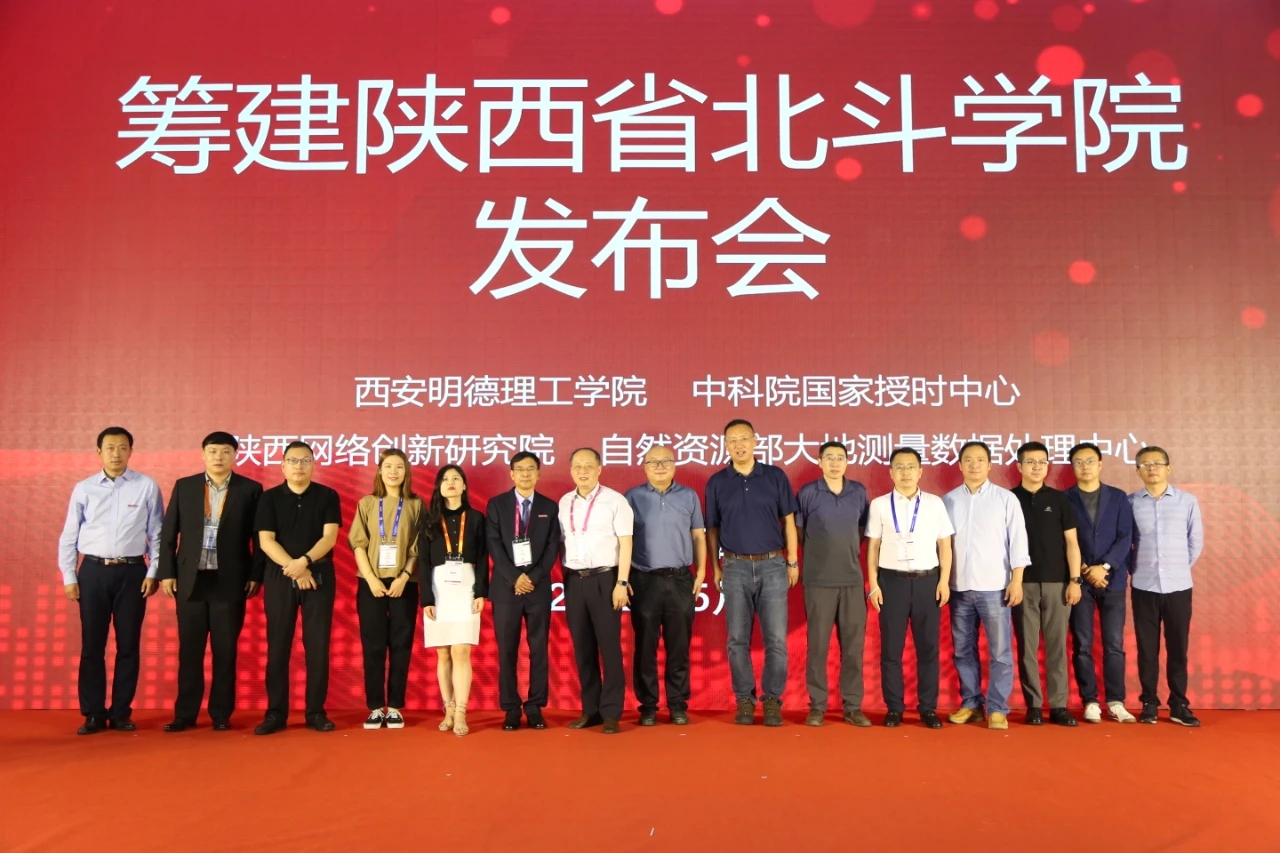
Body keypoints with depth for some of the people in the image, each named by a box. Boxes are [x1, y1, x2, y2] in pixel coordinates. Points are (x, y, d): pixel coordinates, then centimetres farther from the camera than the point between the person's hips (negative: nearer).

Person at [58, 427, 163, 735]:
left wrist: (153, 572, -3)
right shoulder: (83, 488, 3)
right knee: (92, 645, 5)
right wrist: (69, 577, 3)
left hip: (132, 572, -1)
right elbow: (68, 537, 7)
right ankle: (93, 714, 16)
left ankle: (121, 712, 17)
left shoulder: (147, 486, 0)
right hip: (93, 572, 1)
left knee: (128, 645, 5)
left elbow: (156, 534, 2)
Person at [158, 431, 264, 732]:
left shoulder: (251, 489, 0)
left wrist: (255, 575, -5)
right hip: (190, 579, 2)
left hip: (230, 581, -2)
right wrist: (166, 573, 1)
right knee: (189, 649, 7)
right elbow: (168, 533, 7)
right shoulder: (184, 486, 6)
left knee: (225, 650, 4)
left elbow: (259, 537, 0)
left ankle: (221, 714, 13)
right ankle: (185, 714, 15)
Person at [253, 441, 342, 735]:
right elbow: (266, 541, -4)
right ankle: (275, 713, 10)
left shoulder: (327, 496, 3)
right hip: (279, 577, 1)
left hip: (319, 576, 0)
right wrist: (293, 568, -14)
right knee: (277, 646, 2)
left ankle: (316, 712, 8)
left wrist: (305, 561, -20)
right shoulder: (269, 498, 4)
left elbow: (330, 537, -6)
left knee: (317, 645, 1)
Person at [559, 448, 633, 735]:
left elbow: (625, 543, -6)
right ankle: (590, 709, 19)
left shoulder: (615, 500, -4)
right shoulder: (564, 503, 9)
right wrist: (566, 577, 4)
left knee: (609, 646, -1)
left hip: (604, 578, -4)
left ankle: (611, 712, 6)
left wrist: (621, 583, -12)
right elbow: (562, 541, 12)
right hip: (574, 580, 5)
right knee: (582, 647, 9)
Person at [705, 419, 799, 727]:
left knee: (776, 639, 0)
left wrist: (793, 561, 1)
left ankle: (773, 700, 13)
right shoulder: (717, 482, 3)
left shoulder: (775, 476, 2)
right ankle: (745, 700, 16)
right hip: (735, 568, 1)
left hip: (772, 566, 0)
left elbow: (789, 521, 5)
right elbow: (712, 528, 7)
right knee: (738, 640, 5)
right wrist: (716, 568, 4)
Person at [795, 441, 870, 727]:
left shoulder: (859, 492, 5)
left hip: (853, 579, 3)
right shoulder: (807, 493, -3)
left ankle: (853, 706, 15)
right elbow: (797, 530, 7)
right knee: (817, 644, 2)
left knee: (853, 643, 5)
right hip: (818, 580, -2)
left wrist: (849, 552, 11)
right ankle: (817, 705, 13)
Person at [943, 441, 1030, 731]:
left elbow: (1018, 540, -1)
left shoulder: (1006, 498, 1)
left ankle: (997, 708, 10)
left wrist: (1017, 580, -7)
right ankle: (970, 704, 20)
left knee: (1000, 652, 0)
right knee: (963, 650, 9)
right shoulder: (948, 500, 6)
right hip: (959, 587, 3)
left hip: (994, 586, -2)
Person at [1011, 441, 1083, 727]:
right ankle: (1033, 705, 11)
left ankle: (1059, 705, 11)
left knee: (1057, 646, 4)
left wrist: (1074, 580, -2)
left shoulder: (1059, 499, 5)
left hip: (1057, 582, 1)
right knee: (1027, 647, 3)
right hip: (1023, 583, -1)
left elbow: (1071, 542, 5)